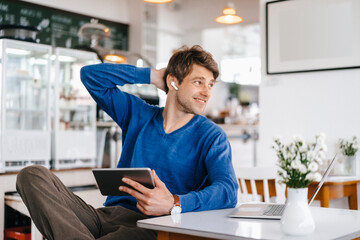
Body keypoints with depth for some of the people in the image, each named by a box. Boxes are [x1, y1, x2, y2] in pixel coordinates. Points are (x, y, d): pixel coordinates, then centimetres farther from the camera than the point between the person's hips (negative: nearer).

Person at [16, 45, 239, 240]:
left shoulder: (211, 135, 4)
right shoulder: (138, 115, 17)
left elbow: (228, 191, -13)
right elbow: (91, 74, 16)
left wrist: (174, 204, -32)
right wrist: (153, 76, 11)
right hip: (107, 214, 6)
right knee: (32, 175, -18)